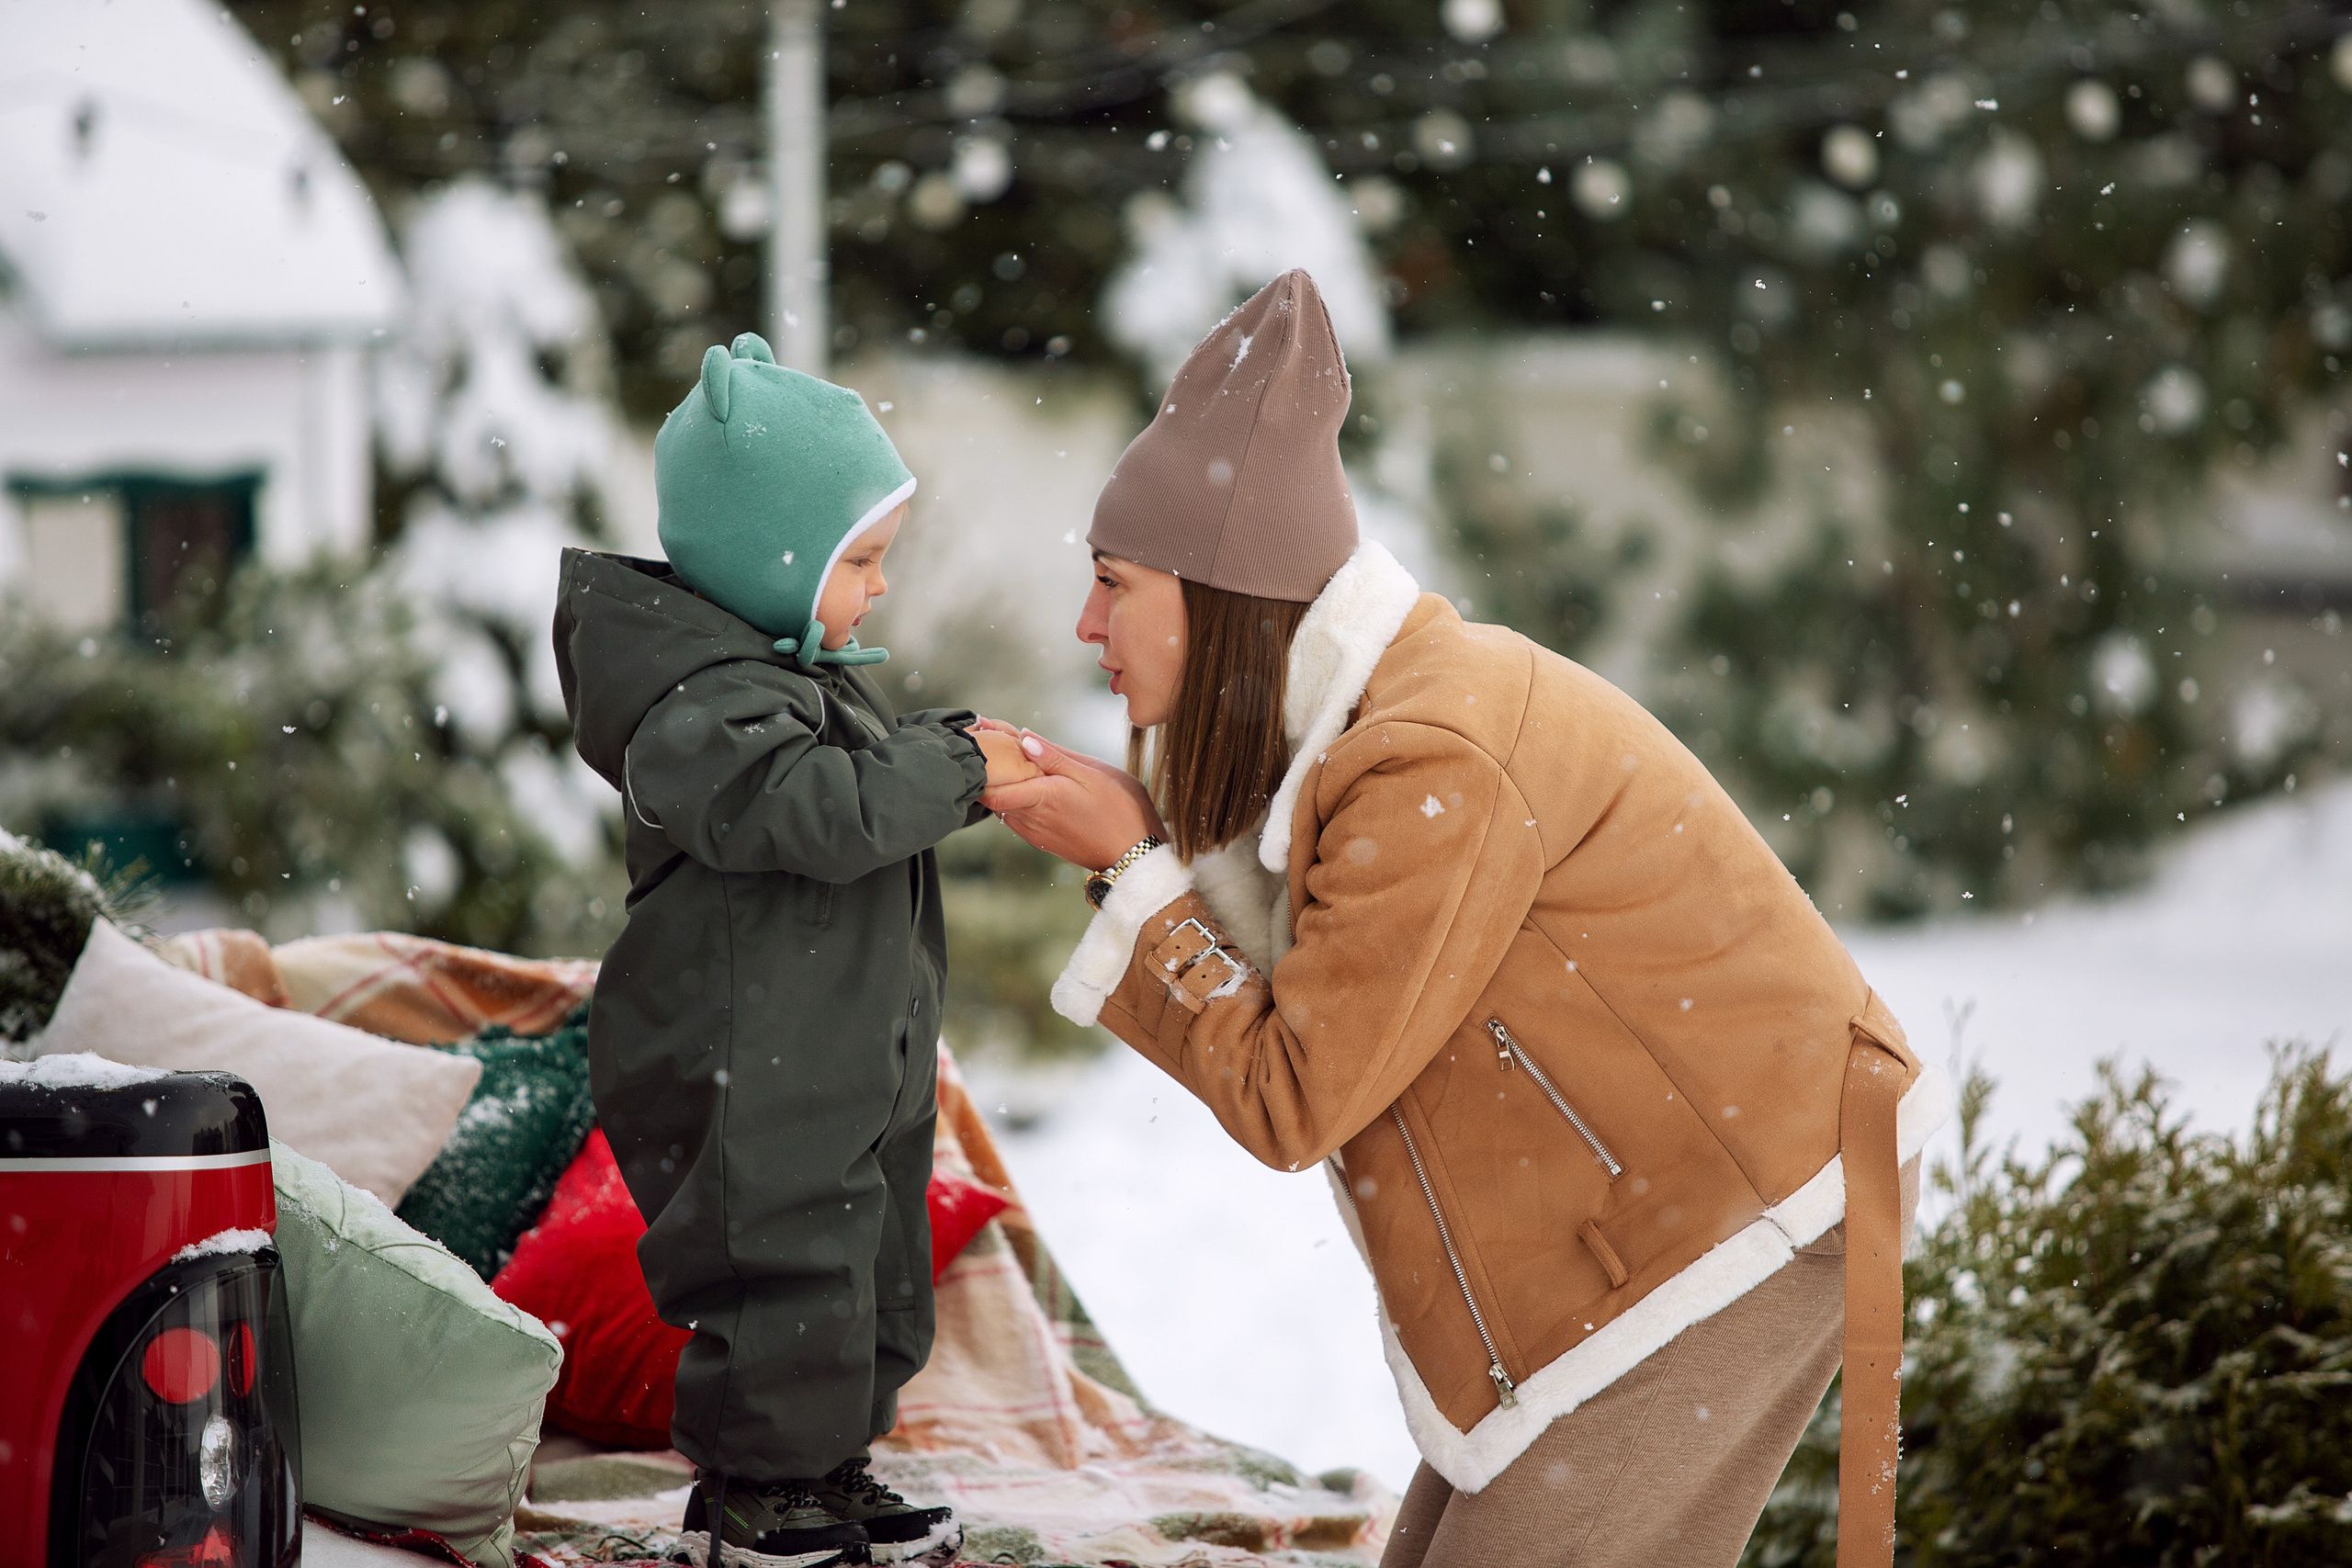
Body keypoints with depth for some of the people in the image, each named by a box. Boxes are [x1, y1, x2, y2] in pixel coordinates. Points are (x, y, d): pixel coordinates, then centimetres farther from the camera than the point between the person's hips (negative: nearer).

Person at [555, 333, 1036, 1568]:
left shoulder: (797, 671, 13)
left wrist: (955, 749, 7)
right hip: (746, 1084, -11)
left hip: (843, 1072, 11)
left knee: (871, 1285, 19)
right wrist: (956, 768, -28)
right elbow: (810, 805, -37)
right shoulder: (700, 703, -23)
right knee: (786, 1280, -3)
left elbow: (869, 768, 26)